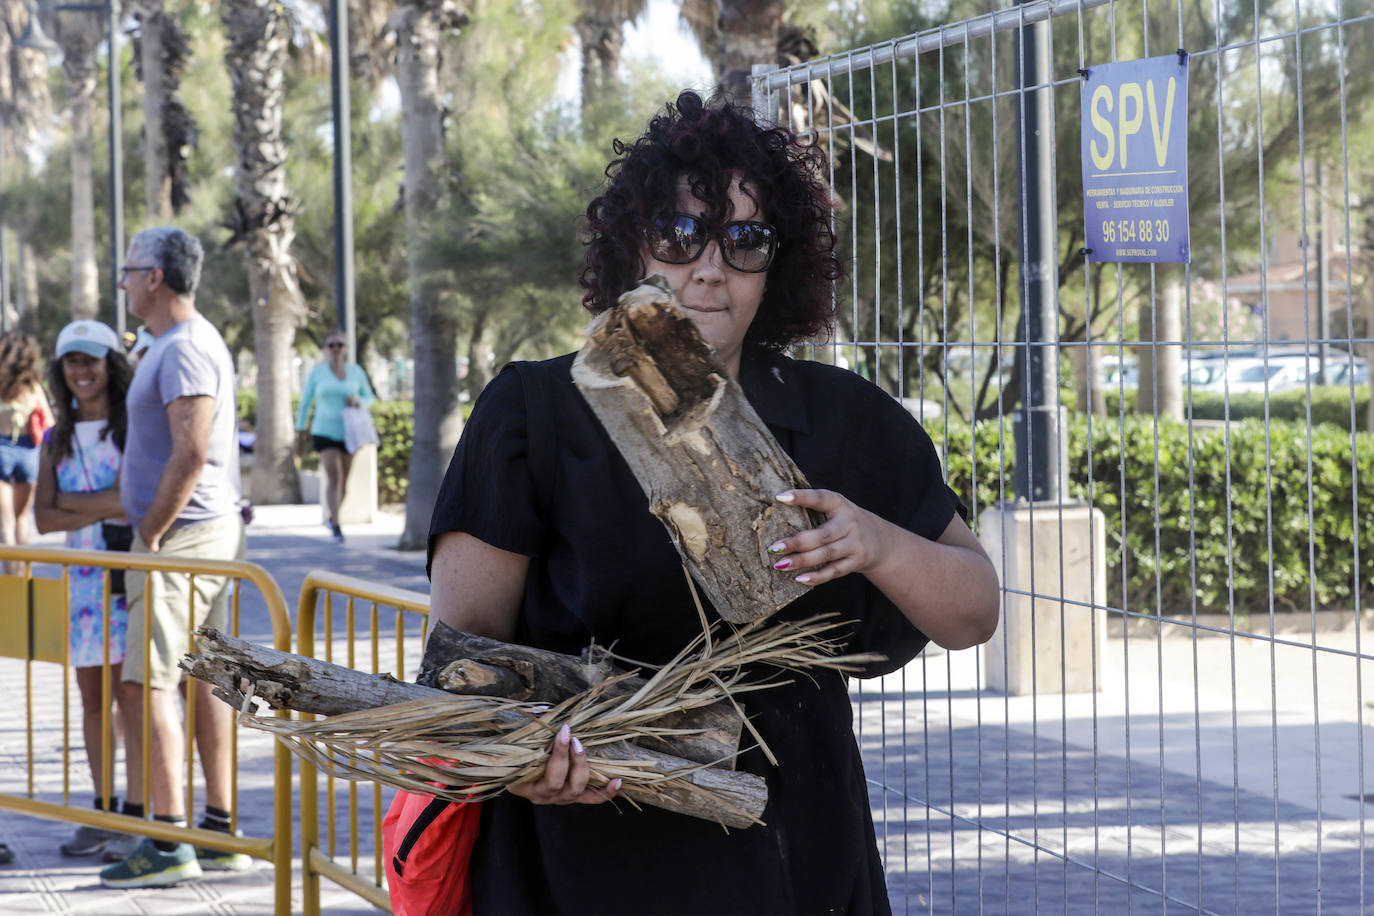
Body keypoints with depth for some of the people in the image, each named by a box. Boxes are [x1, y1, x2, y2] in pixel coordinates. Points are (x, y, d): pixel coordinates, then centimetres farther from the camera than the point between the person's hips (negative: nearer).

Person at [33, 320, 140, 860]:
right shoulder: (57, 441, 12)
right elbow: (44, 518, 3)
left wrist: (72, 503, -8)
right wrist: (104, 508, -11)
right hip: (83, 576, 5)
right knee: (93, 699, 8)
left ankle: (134, 817, -1)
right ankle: (102, 812, 16)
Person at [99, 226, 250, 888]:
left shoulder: (185, 349, -15)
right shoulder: (188, 342, 18)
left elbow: (191, 453, -24)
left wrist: (151, 534, -17)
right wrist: (152, 528, 19)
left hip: (180, 537, -11)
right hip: (212, 535, 11)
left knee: (145, 684, -12)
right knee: (202, 680, 12)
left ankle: (168, 844, -15)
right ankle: (221, 832, 15)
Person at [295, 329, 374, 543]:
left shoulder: (356, 371, 5)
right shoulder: (317, 373, 1)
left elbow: (369, 397, 14)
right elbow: (305, 403, 7)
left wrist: (358, 401, -10)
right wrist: (300, 434, 6)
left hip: (349, 432, 3)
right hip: (325, 432, -3)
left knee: (344, 481, 9)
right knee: (334, 477, -17)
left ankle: (332, 517, 34)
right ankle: (336, 528, -17)